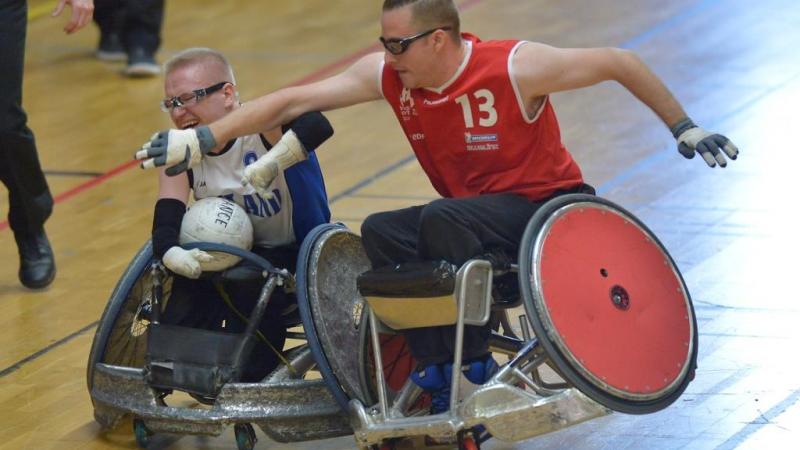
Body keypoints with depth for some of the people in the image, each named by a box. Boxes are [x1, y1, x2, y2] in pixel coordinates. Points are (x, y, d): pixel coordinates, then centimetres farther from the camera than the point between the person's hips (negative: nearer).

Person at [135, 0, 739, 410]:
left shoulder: (517, 68, -24)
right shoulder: (387, 75, -9)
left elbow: (620, 63, -14)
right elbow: (294, 100, -8)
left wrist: (684, 129, -8)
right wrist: (203, 139, -12)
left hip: (549, 207, -6)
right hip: (474, 217, 6)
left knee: (440, 221, -31)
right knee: (381, 233, -17)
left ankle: (475, 368, -21)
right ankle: (437, 370, -15)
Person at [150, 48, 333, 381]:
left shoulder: (263, 124, -22)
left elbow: (316, 125, -44)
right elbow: (165, 227, -16)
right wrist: (175, 257, -39)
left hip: (298, 257, -5)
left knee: (253, 291, -32)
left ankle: (253, 383, -13)